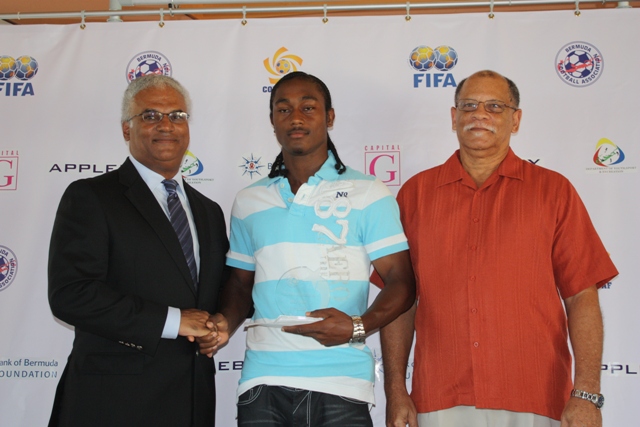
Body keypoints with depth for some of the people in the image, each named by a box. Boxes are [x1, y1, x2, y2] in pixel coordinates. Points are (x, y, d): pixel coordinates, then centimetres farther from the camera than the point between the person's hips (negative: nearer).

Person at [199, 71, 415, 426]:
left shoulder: (368, 194, 1)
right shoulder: (249, 202, 12)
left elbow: (401, 280, -2)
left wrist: (358, 327, -17)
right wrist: (225, 323, -2)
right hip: (263, 381, 3)